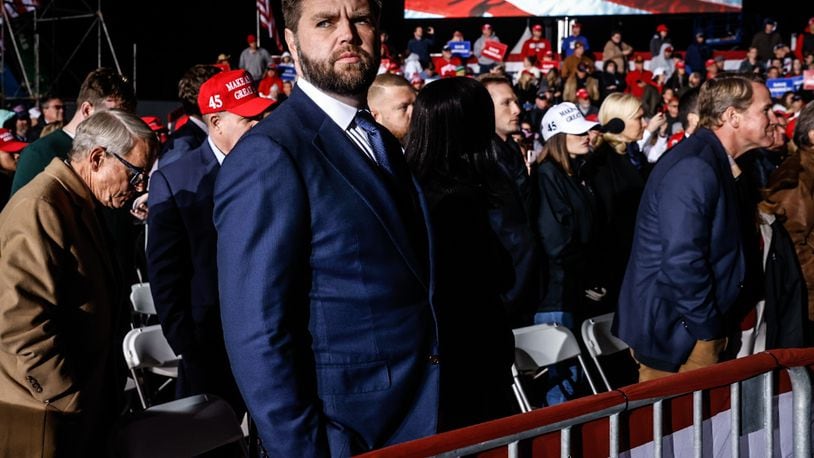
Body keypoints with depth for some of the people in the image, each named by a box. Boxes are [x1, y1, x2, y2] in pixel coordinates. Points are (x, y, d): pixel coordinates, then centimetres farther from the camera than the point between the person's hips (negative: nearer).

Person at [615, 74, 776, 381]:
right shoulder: (694, 168, -21)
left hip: (698, 326, 10)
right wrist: (708, 329, -18)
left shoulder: (714, 161, 12)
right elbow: (681, 261, -27)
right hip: (675, 333, -10)